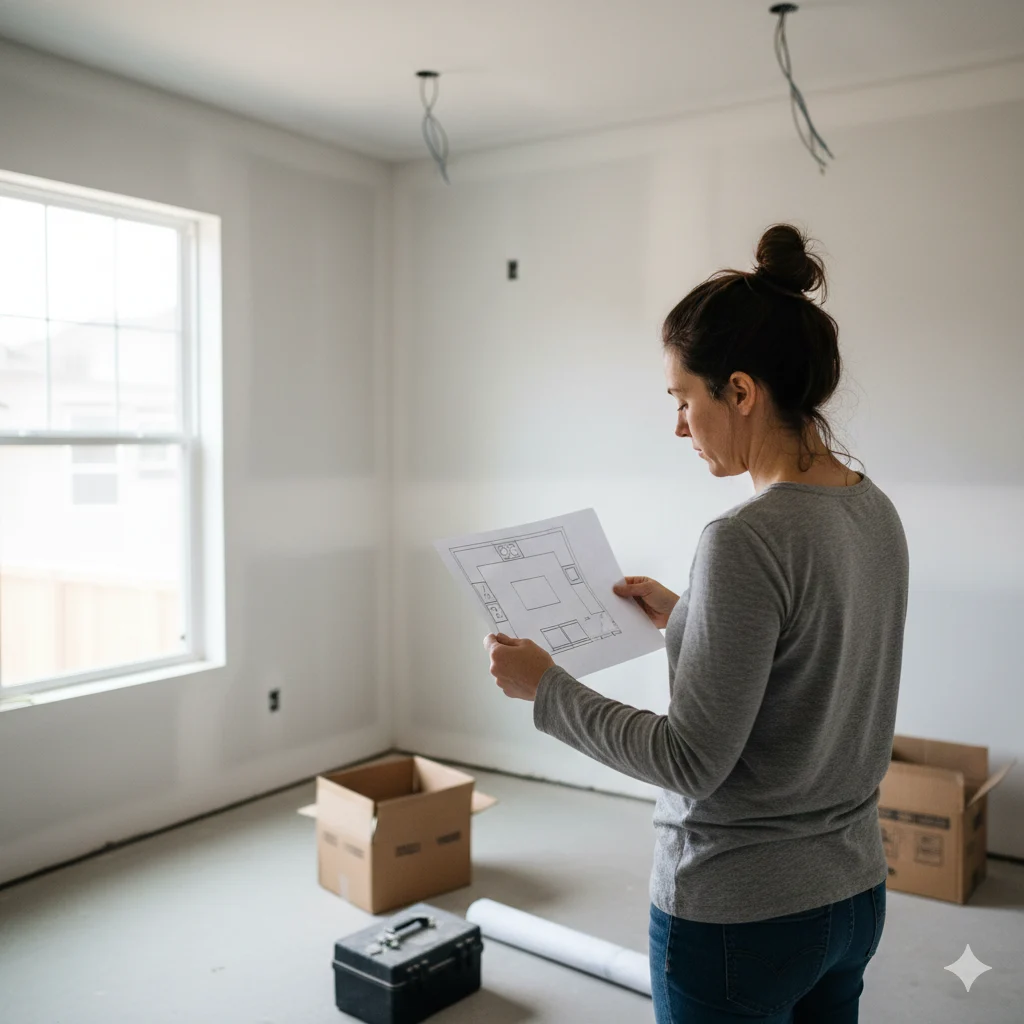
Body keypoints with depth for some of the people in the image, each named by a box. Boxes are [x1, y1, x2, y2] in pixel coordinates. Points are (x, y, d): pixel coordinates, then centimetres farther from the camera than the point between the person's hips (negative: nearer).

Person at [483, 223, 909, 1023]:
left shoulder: (748, 540, -27)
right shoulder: (875, 513, 0)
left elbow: (693, 761, -23)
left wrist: (546, 687, -13)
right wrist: (682, 615, 17)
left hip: (740, 918, -8)